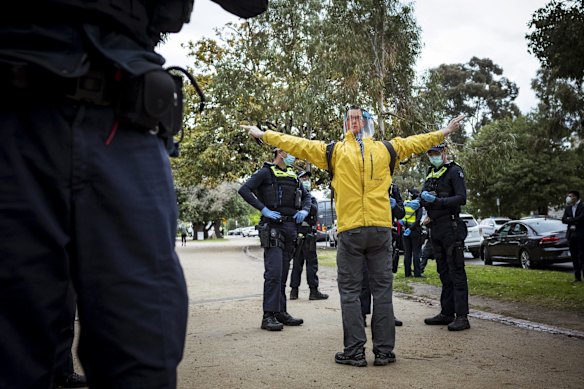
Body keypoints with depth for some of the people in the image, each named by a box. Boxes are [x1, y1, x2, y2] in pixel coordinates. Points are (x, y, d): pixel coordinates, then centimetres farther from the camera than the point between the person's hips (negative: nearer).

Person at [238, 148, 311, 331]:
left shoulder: (293, 175, 17)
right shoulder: (266, 172, -3)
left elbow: (306, 195, 27)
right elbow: (244, 190, -13)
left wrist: (304, 210, 6)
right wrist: (264, 210, -17)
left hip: (290, 227, 7)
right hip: (273, 227, -7)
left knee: (283, 273, 10)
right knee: (274, 272, -13)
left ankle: (280, 312, 17)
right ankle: (268, 316, -9)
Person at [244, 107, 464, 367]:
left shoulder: (336, 151, 0)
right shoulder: (385, 150, 6)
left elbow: (297, 144, 5)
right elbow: (416, 142, 21)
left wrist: (261, 134, 16)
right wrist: (444, 132, 39)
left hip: (350, 231, -2)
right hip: (381, 230, 2)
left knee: (350, 291, 5)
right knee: (382, 289, 8)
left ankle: (355, 352, 6)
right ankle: (384, 351, 12)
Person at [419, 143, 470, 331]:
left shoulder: (454, 171, -5)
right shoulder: (430, 174, 18)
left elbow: (462, 198, -14)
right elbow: (424, 197, 17)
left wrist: (437, 200, -23)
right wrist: (423, 198, -7)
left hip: (450, 227, -8)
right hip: (435, 229, 8)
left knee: (456, 271, -8)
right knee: (443, 272, 12)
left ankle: (462, 316, -6)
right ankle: (447, 313, 18)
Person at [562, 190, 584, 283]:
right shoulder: (568, 208, 13)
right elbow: (563, 220, 5)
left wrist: (570, 219, -6)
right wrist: (574, 221, -11)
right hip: (571, 234, 6)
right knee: (574, 257, 8)